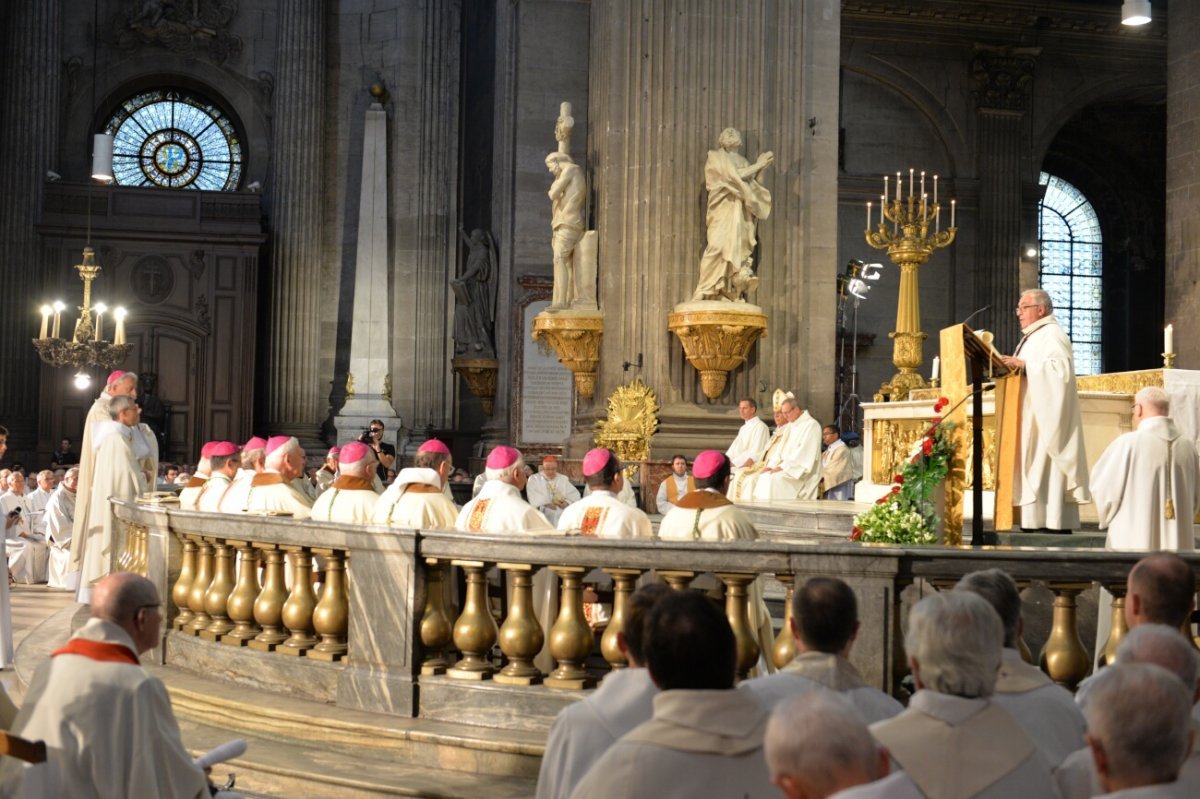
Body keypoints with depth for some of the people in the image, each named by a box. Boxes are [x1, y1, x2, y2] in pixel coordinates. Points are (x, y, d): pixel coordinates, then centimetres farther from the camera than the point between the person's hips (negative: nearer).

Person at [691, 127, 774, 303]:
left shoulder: (741, 161, 24)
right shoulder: (715, 158, 6)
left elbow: (752, 185, 15)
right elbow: (734, 176, -9)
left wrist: (761, 167, 5)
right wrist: (758, 165, -4)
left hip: (740, 215, 6)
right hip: (723, 212, -6)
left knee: (738, 248, -6)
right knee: (718, 246, -19)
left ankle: (734, 294, -10)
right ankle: (704, 293, -19)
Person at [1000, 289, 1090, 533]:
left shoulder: (1052, 335, -9)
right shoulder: (1033, 337, 21)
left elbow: (1061, 367, -24)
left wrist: (1024, 365, -23)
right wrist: (1013, 366, 7)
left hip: (1047, 416, -10)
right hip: (1033, 416, 10)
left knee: (1046, 466, -13)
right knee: (1035, 466, 5)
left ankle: (1055, 522, -14)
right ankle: (1038, 521, 3)